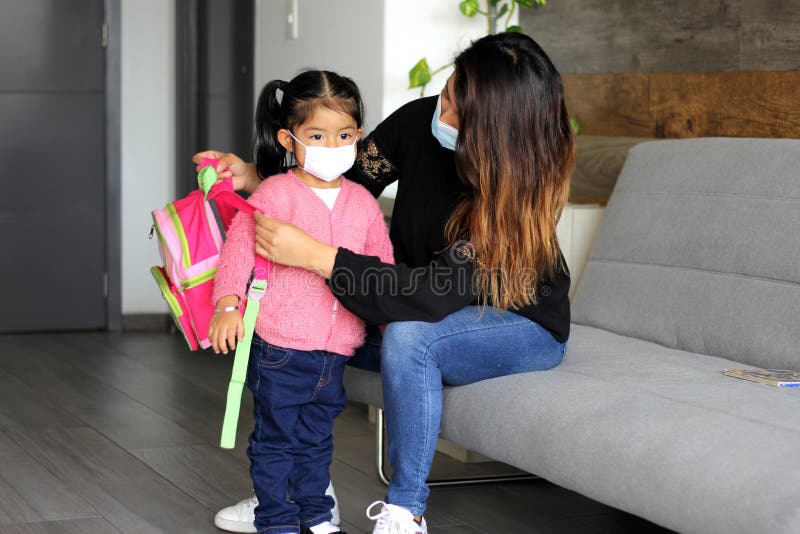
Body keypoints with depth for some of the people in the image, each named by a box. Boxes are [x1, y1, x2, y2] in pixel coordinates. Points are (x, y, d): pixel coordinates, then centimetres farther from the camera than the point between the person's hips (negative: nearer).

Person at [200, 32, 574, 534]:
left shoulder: (522, 191, -32)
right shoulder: (421, 121, -16)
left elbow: (437, 294, -38)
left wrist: (313, 255, -44)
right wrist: (254, 177, -17)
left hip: (525, 325, -6)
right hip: (428, 308, 6)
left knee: (408, 337, -34)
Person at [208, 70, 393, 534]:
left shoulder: (362, 202, 7)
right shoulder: (275, 195, -10)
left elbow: (382, 265, 17)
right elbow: (239, 248, -13)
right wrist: (228, 304, -24)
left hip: (336, 350, 5)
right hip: (281, 346, -5)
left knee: (317, 439, 18)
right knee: (277, 439, 5)